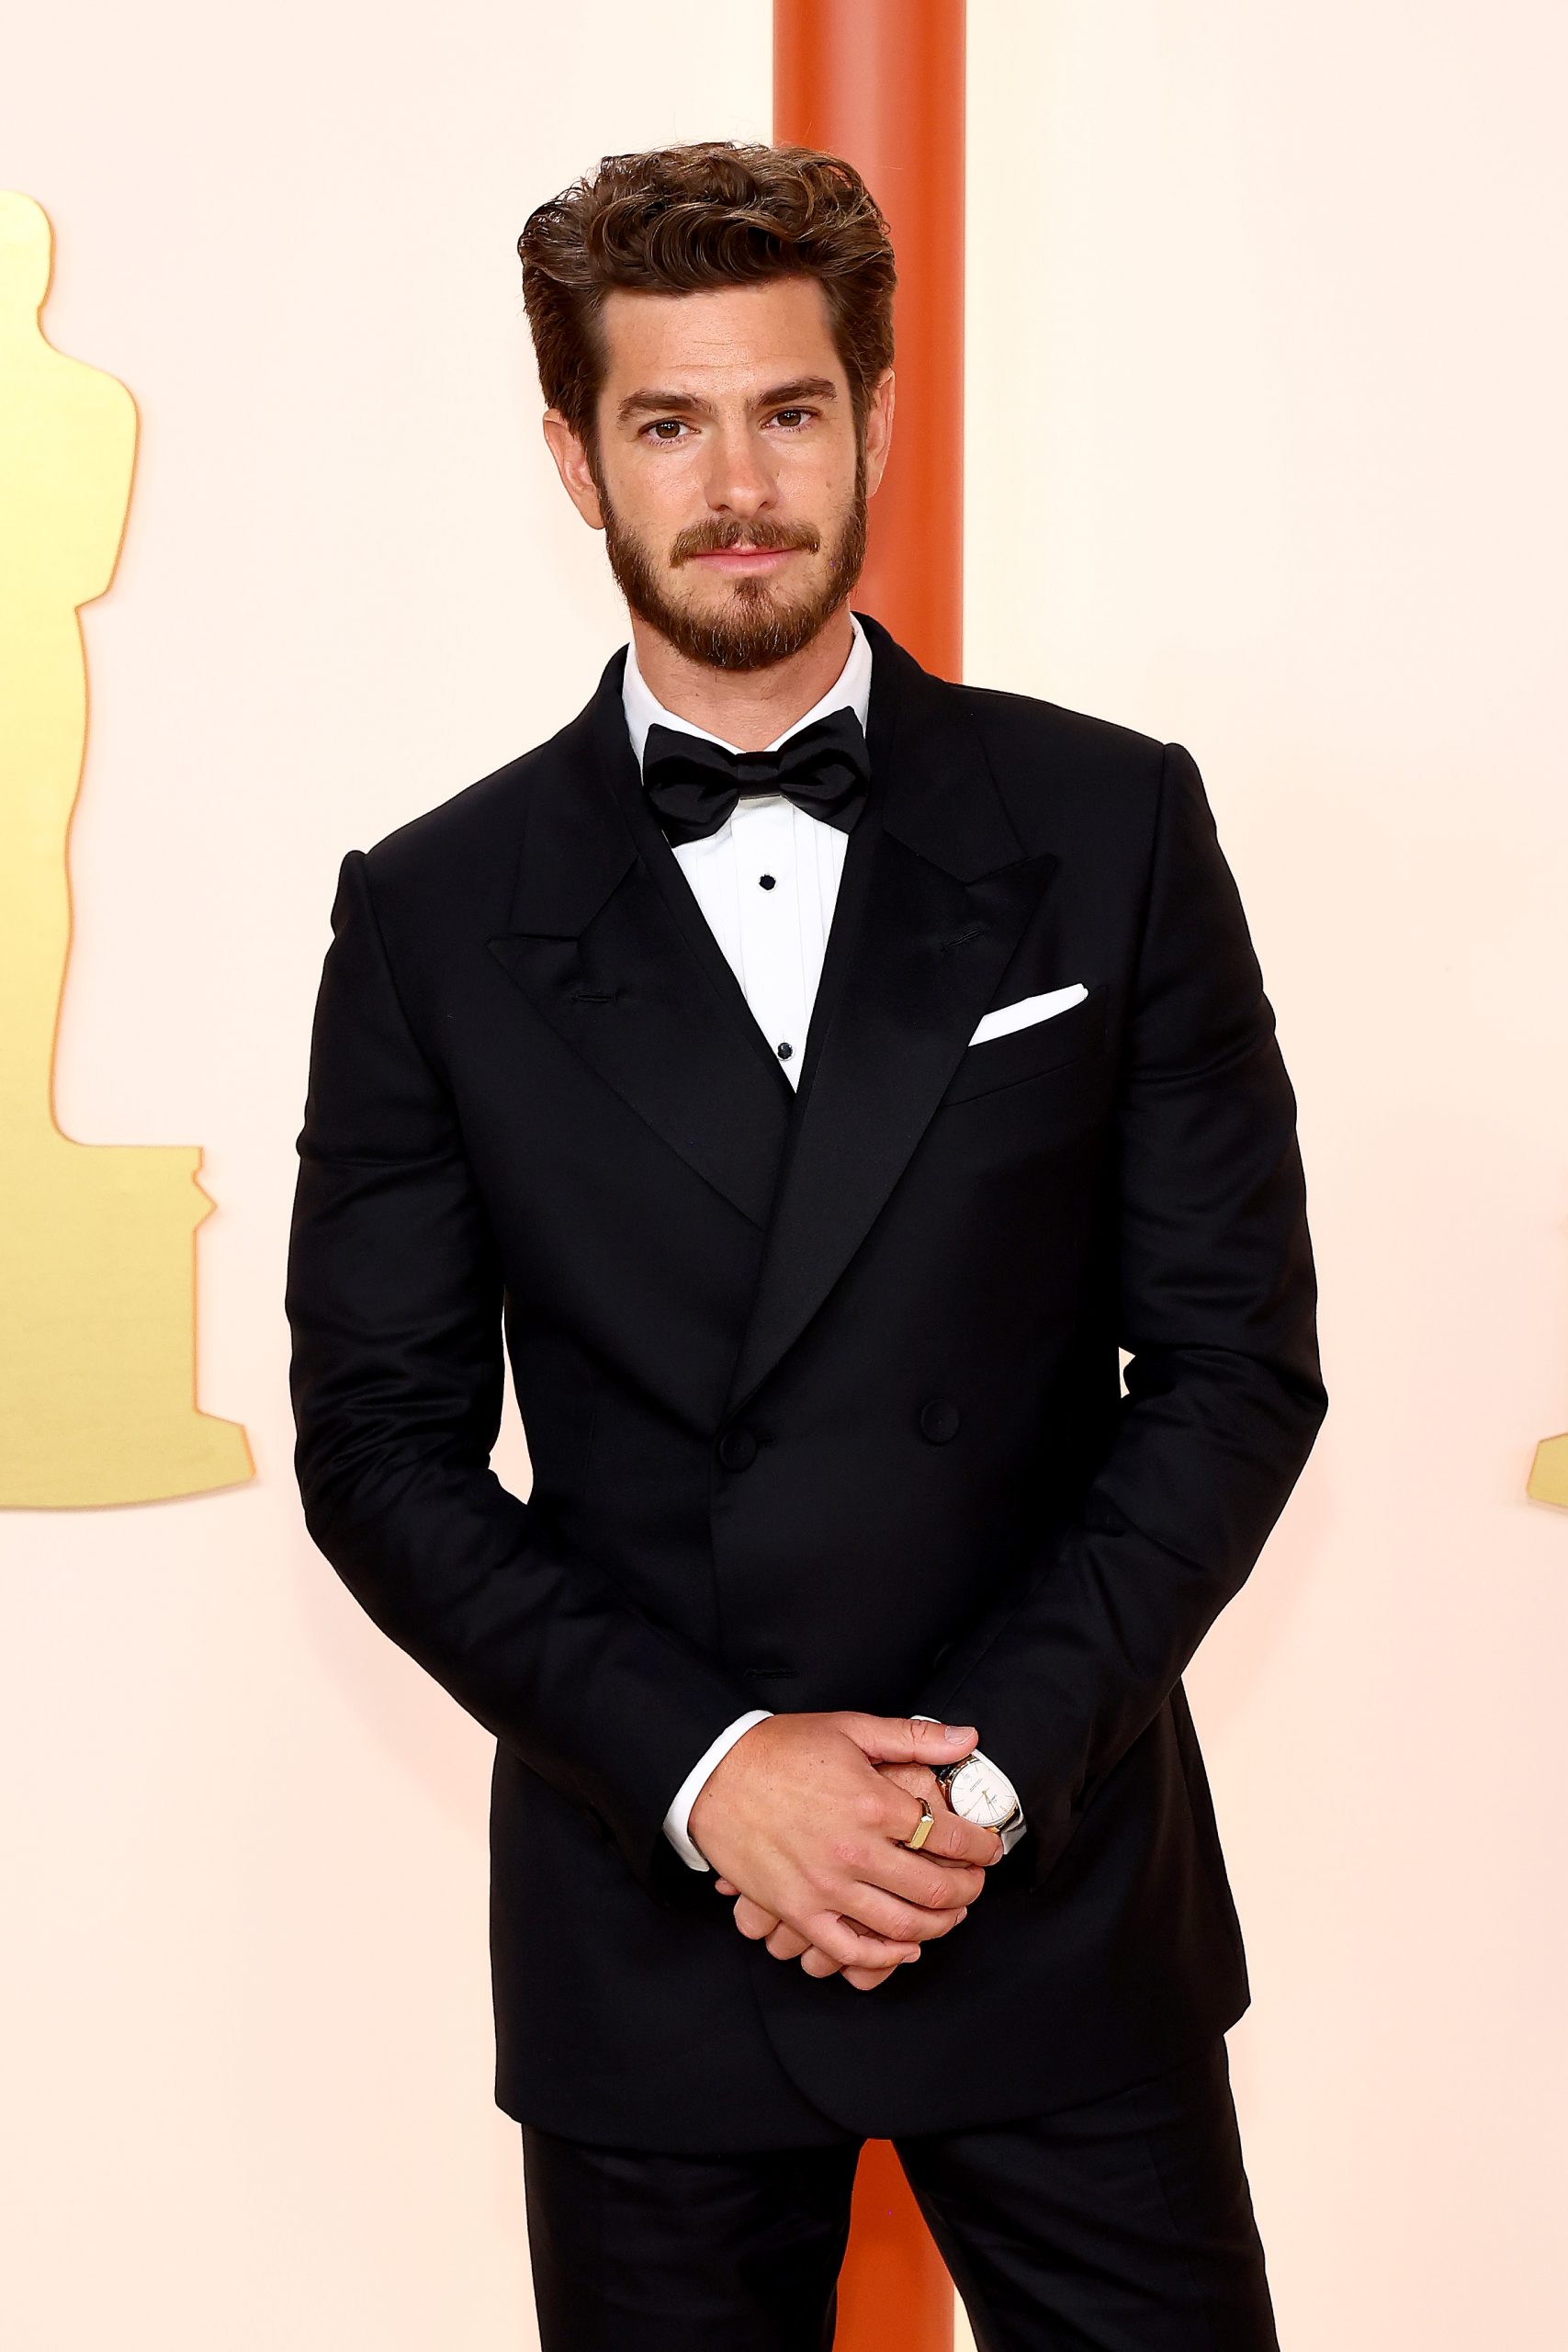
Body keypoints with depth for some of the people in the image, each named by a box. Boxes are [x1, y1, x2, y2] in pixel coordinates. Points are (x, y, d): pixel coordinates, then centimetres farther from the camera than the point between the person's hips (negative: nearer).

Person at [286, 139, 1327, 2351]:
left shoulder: (1110, 827, 0)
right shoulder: (436, 913, 0)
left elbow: (1238, 1356, -1)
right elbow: (382, 1439, 0)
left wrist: (994, 1759, -11)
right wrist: (701, 1764, -12)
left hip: (1058, 1896, 0)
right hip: (647, 1926, 0)